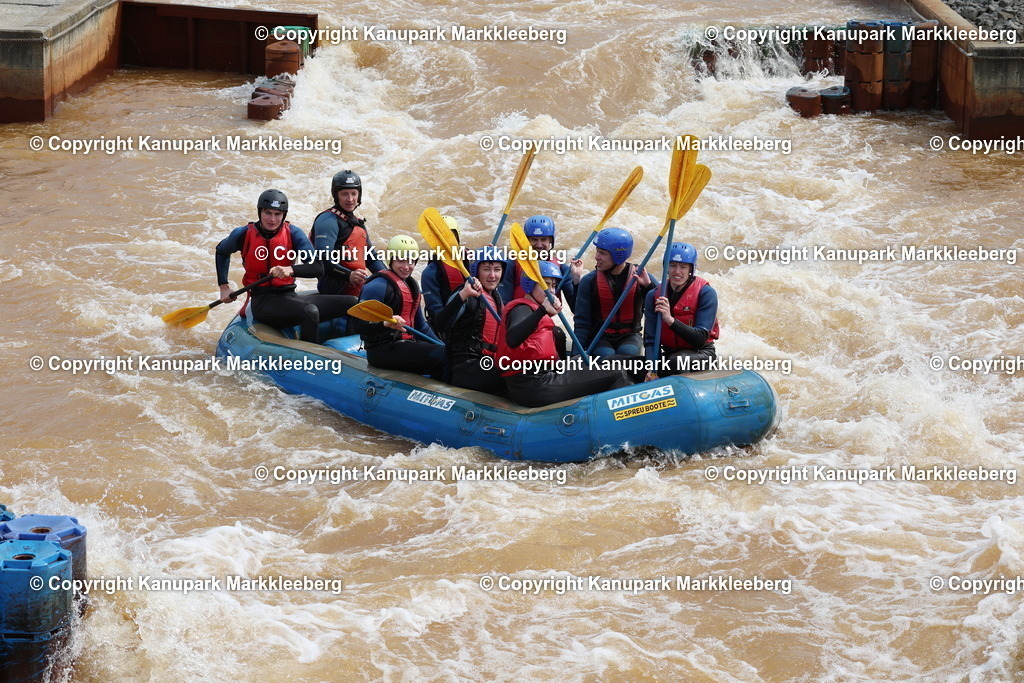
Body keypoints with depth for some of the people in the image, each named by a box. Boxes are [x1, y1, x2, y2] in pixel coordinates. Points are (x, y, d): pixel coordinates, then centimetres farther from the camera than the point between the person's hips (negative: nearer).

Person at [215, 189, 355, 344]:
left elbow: (318, 268, -10)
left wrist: (290, 270, -30)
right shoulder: (244, 235, 0)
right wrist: (224, 287, 16)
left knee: (350, 303, -11)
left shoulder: (293, 233, 1)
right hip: (263, 301, -4)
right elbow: (222, 252, 23)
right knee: (310, 312, -36)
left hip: (289, 296, 4)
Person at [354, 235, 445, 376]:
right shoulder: (379, 285, -11)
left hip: (406, 345, 10)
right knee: (443, 357, -23)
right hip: (384, 351, -10)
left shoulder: (410, 285, 19)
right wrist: (386, 323, -38)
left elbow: (420, 325, 27)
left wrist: (443, 346, 21)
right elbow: (359, 323, -21)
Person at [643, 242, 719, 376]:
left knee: (677, 361, -38)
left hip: (701, 353, -4)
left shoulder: (706, 293, -10)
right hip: (668, 353, 4)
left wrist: (671, 320, -32)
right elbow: (650, 340, -4)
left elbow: (701, 339, -19)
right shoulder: (654, 296, 1)